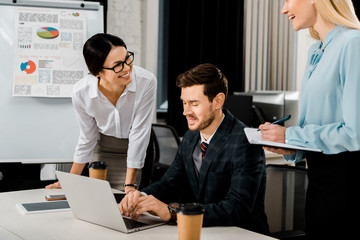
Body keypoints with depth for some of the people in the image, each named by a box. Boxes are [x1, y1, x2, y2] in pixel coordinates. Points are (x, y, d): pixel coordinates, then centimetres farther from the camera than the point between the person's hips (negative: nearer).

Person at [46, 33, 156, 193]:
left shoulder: (147, 82, -30)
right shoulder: (81, 92, -22)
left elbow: (139, 133, -22)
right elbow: (87, 138, -6)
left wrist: (129, 185, -21)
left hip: (140, 152, -1)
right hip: (103, 148, 2)